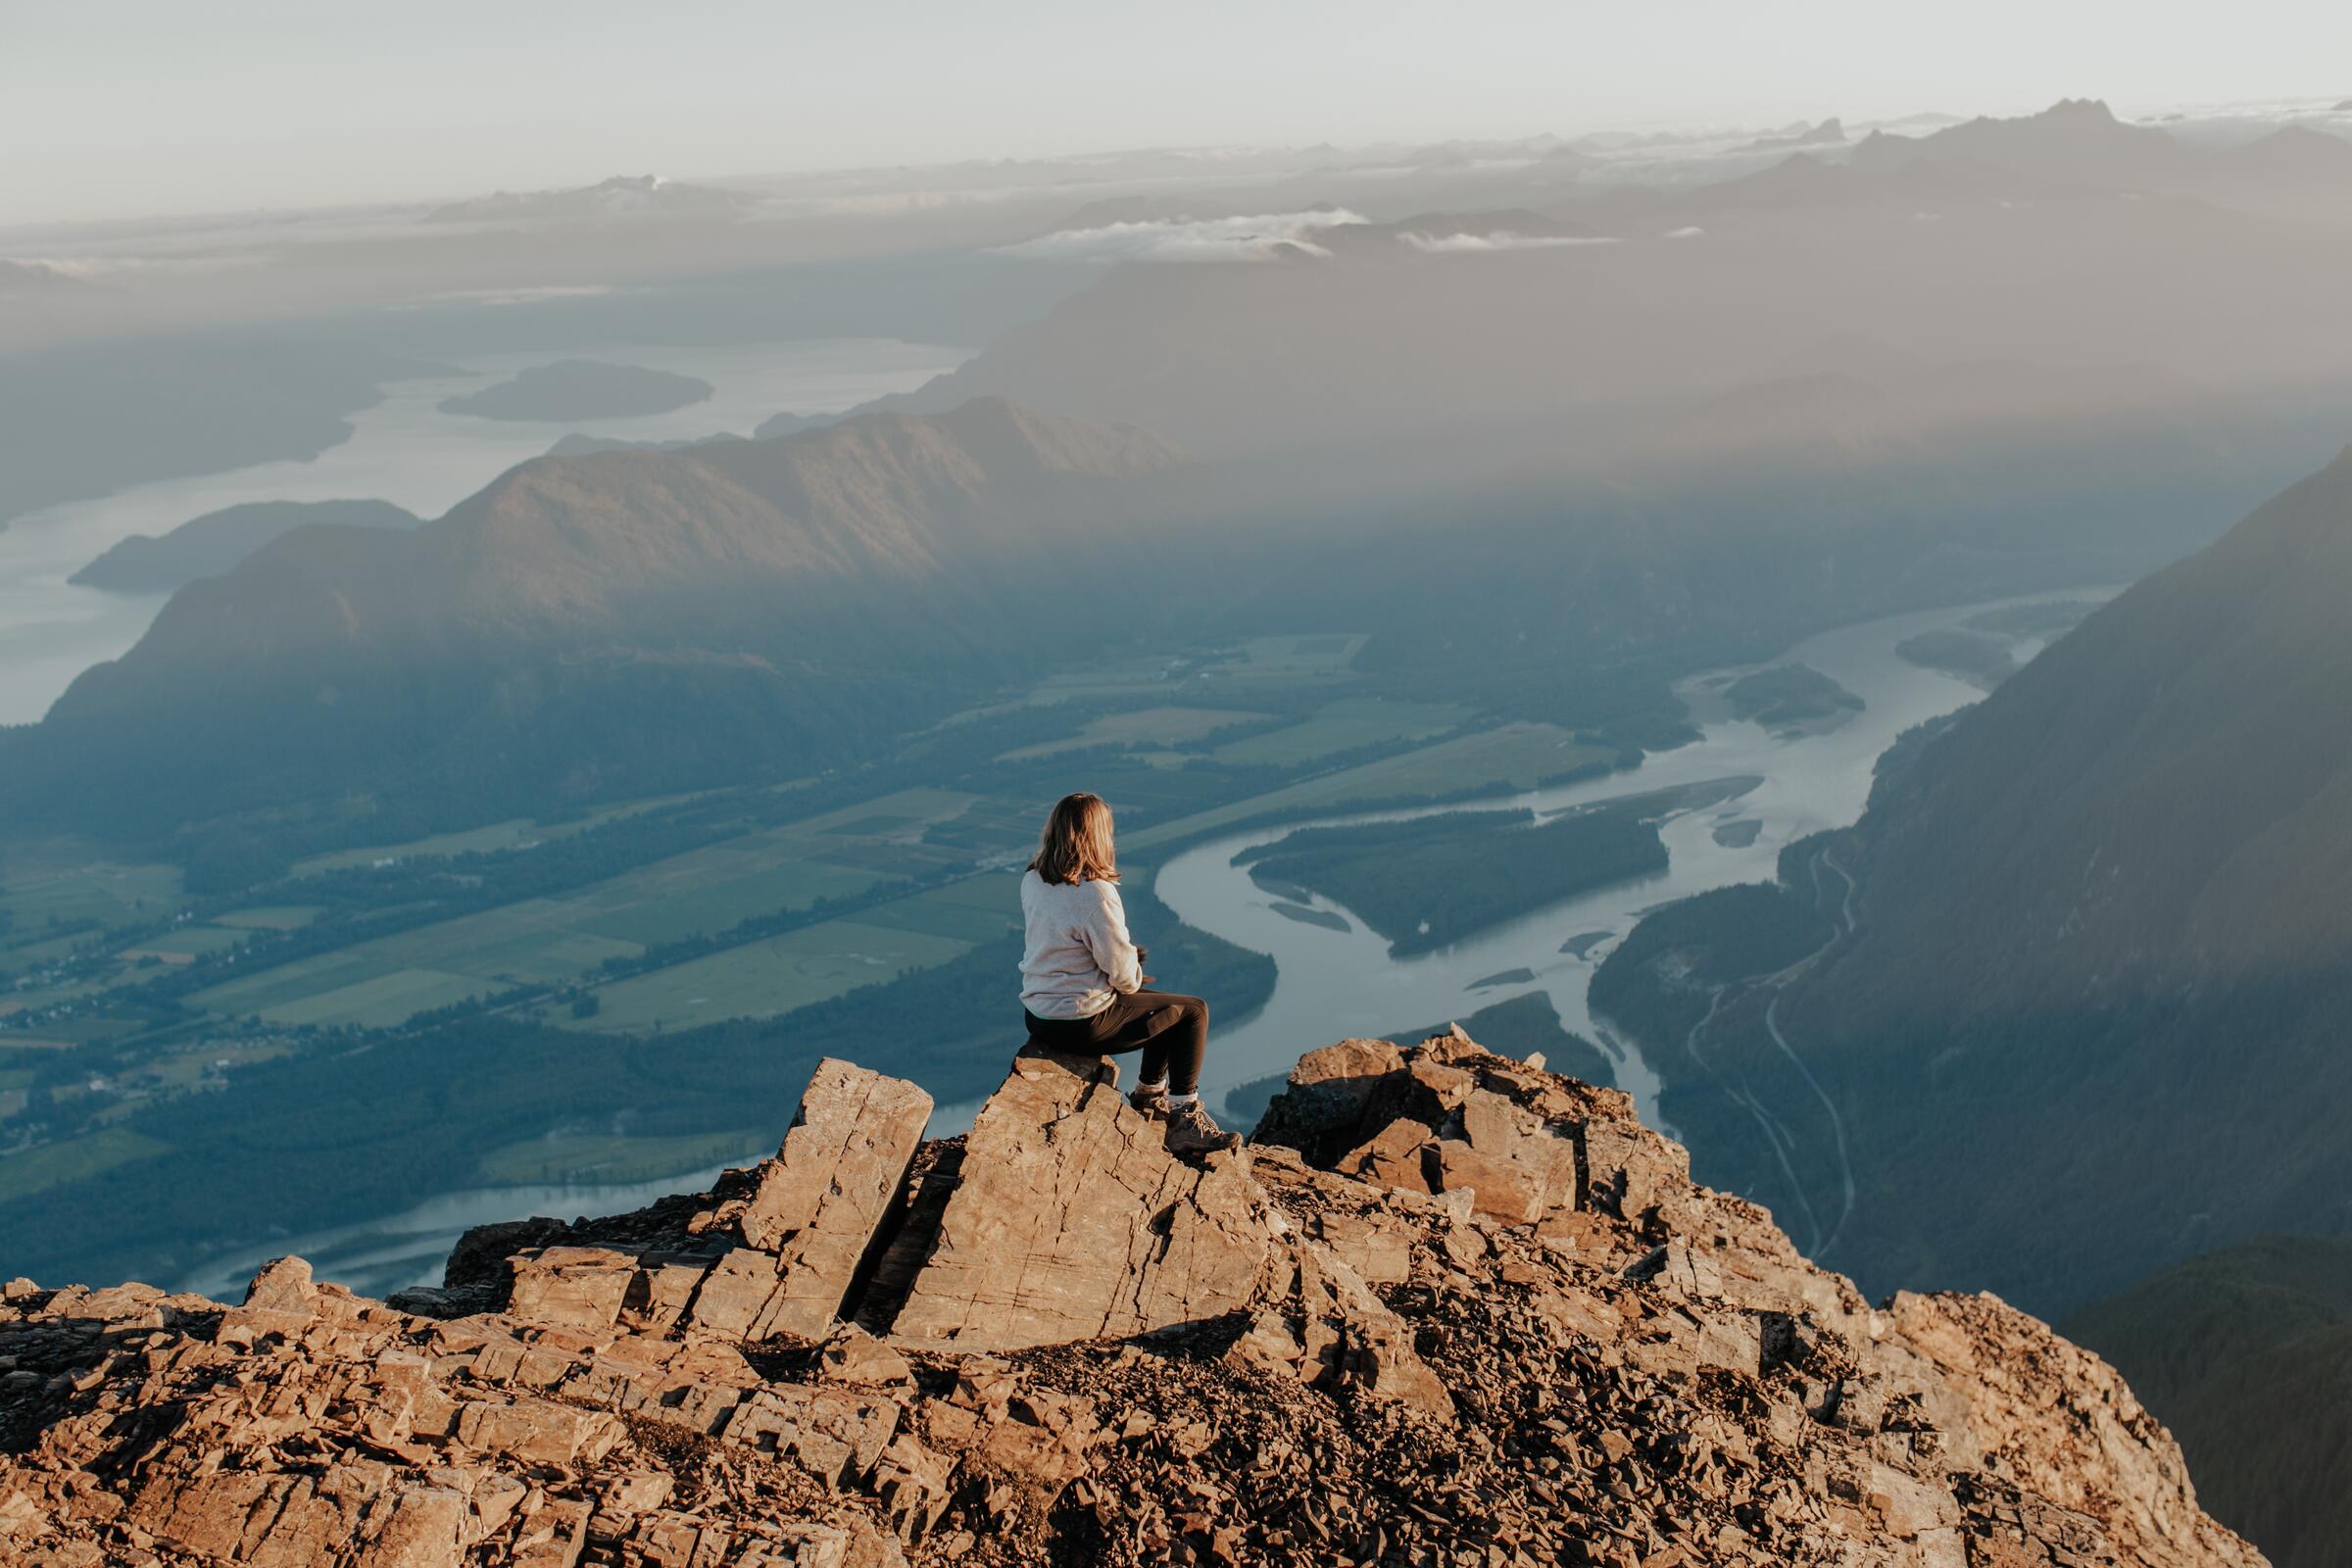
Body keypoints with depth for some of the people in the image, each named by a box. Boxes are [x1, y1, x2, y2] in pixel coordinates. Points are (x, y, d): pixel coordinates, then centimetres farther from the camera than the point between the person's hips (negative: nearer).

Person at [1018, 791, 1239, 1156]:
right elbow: (1122, 974, -19)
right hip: (1082, 1024, -8)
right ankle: (1185, 1122, 14)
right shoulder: (1095, 894, -26)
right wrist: (1135, 977, 5)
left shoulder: (1031, 882, -1)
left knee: (1162, 1004, 28)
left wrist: (1129, 954, 11)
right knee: (1193, 1011, 10)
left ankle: (1151, 1095, 43)